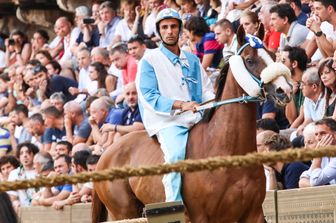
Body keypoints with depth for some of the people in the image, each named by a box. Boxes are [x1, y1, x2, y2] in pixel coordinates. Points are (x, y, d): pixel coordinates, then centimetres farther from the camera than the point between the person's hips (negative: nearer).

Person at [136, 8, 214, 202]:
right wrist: (181, 104, -18)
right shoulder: (150, 60, 4)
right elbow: (148, 96, -6)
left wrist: (211, 102, -6)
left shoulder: (192, 60, 21)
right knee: (176, 154, -32)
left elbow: (207, 90, 20)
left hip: (195, 120, 5)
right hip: (167, 121, -5)